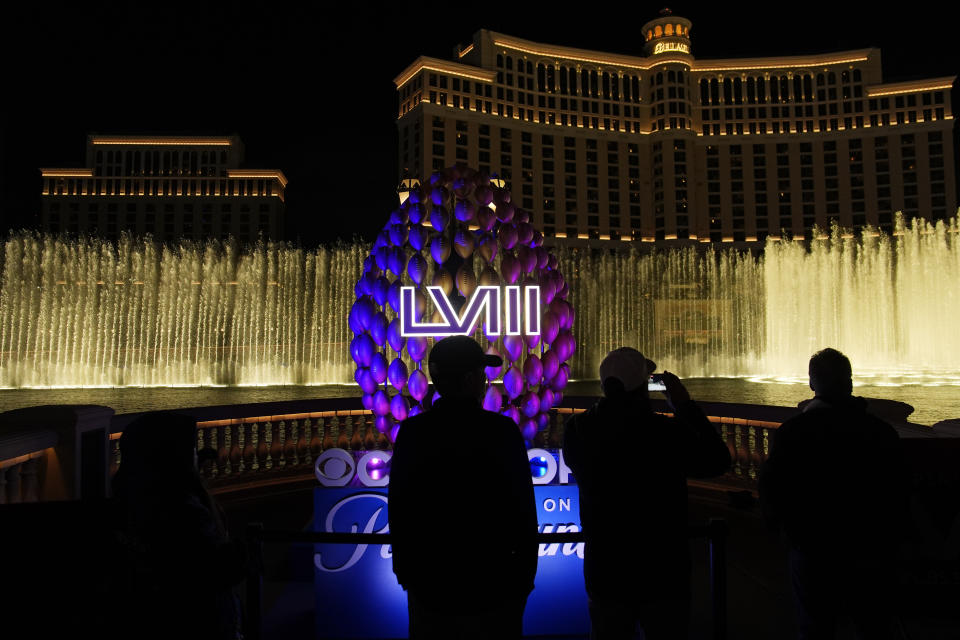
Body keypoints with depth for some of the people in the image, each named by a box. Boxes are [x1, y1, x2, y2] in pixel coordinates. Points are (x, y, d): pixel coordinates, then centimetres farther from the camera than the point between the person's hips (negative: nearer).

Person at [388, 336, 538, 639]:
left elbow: (397, 508, -1)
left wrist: (405, 571, 13)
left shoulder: (411, 432, -9)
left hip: (428, 584, 2)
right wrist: (526, 574, 3)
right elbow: (524, 511, -11)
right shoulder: (503, 432, -16)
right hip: (492, 584, -2)